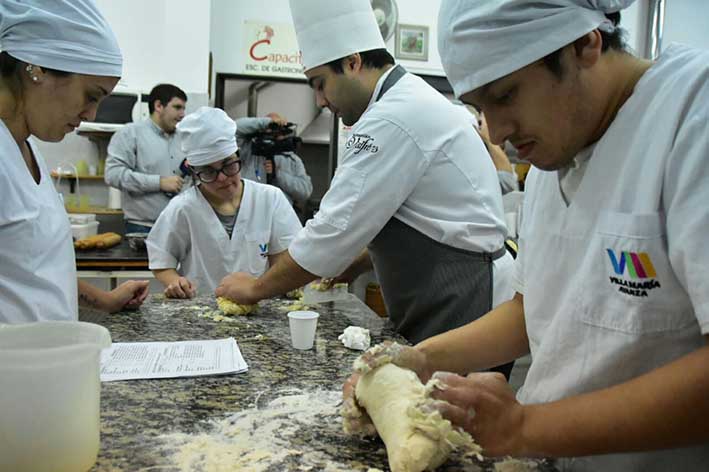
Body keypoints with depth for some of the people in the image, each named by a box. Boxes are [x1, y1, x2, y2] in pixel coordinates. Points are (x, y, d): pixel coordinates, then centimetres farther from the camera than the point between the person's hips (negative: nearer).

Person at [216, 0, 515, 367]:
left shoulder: (394, 118, -20)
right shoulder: (414, 102, 13)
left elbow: (335, 230, -19)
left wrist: (256, 288, -5)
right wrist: (357, 262, 13)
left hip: (463, 316, -10)